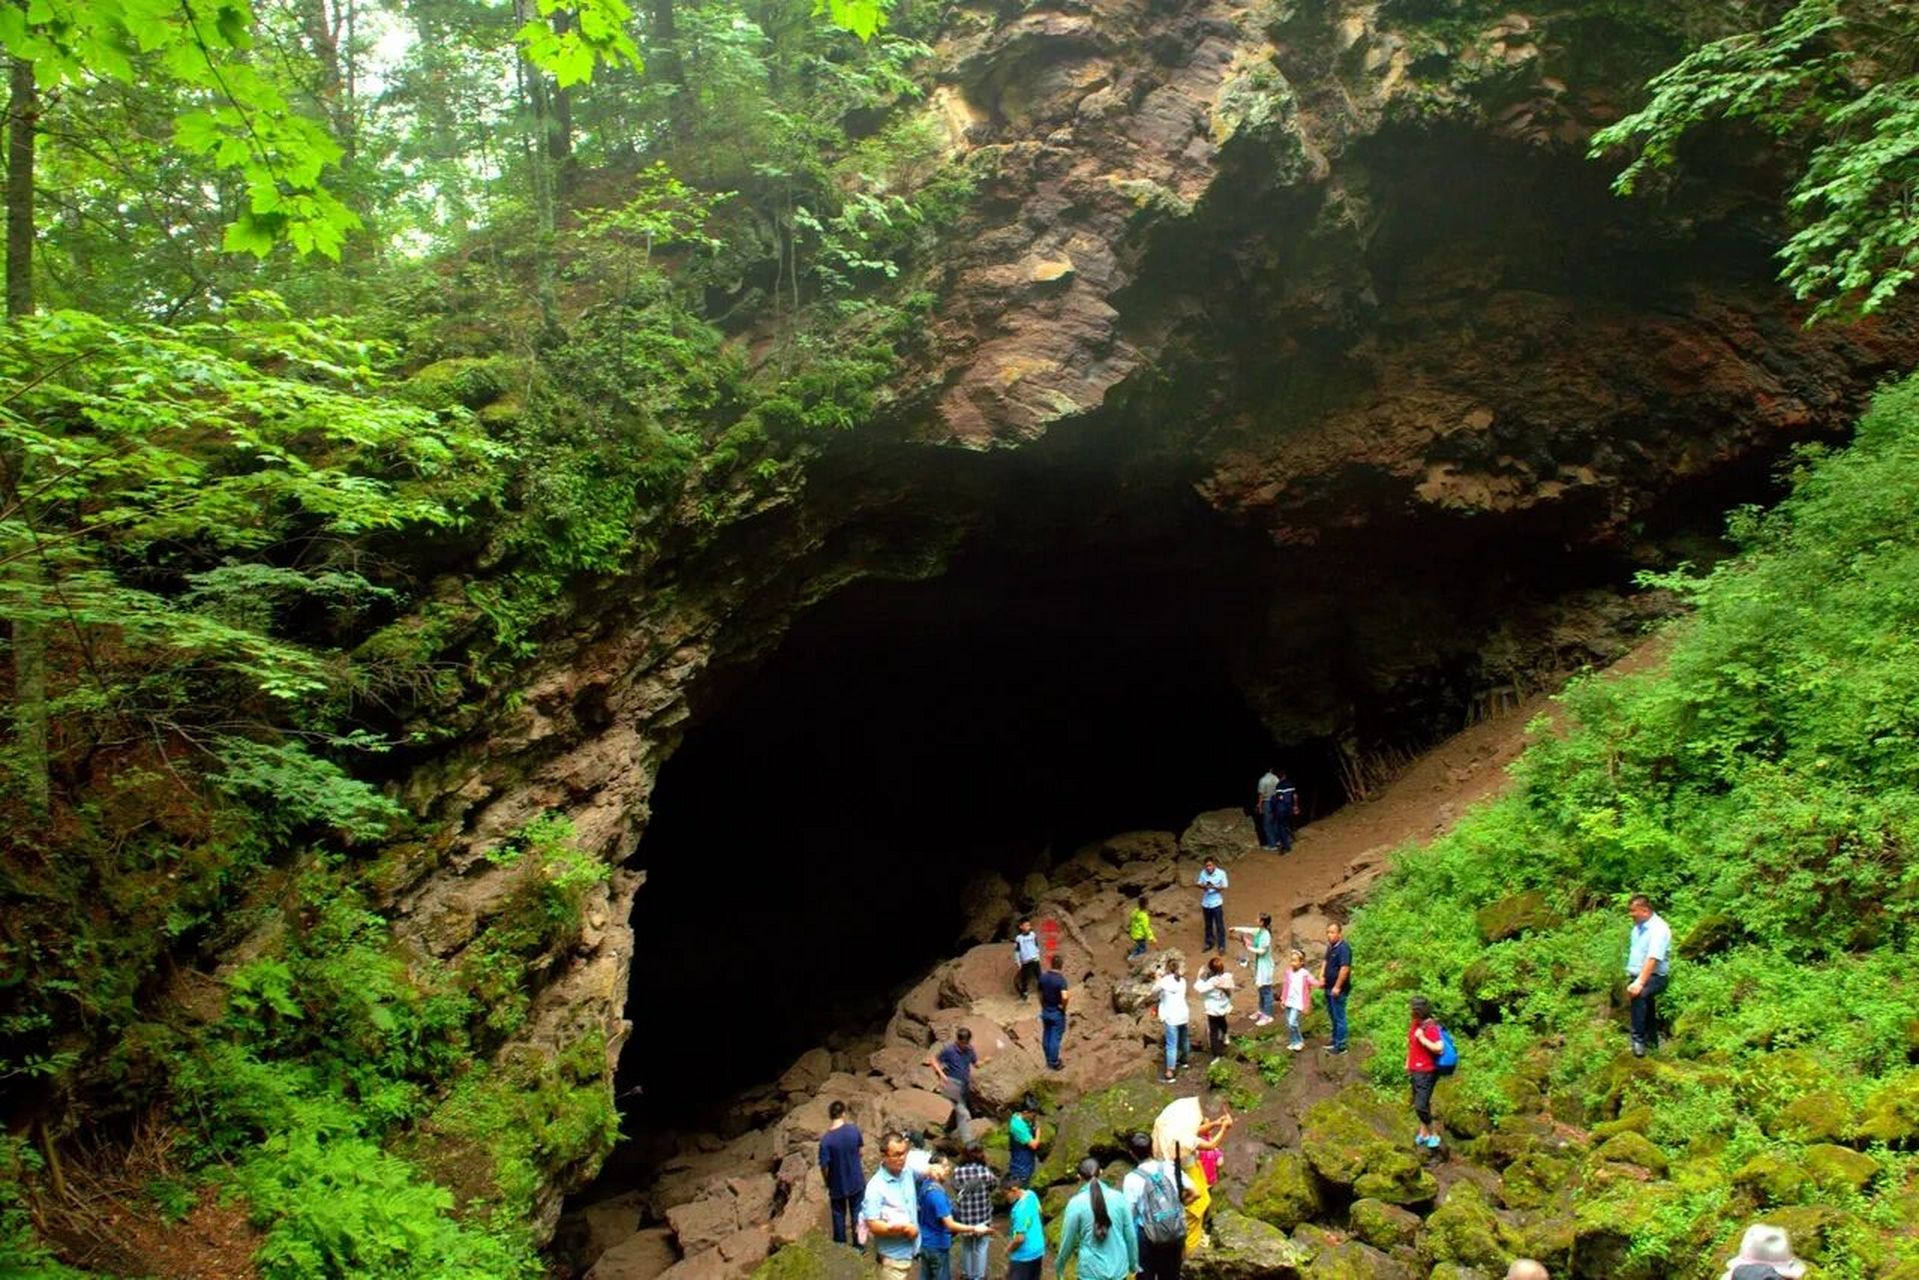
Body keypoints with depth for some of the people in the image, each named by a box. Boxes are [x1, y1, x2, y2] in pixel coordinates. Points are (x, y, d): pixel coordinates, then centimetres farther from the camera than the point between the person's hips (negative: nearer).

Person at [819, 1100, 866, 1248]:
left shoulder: (826, 1139, -23)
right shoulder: (853, 1129, -16)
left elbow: (824, 1166, -17)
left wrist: (827, 1183, 1)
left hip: (837, 1184, -2)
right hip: (856, 1181, 2)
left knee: (839, 1214, 19)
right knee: (857, 1213, 19)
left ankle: (840, 1245, 33)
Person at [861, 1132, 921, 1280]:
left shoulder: (908, 1171, -4)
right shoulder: (876, 1187, -23)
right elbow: (873, 1226, -26)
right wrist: (903, 1228, -26)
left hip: (909, 1250, 7)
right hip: (893, 1255, -7)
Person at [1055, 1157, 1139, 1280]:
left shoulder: (1076, 1203, -10)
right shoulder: (1118, 1198, -3)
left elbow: (1068, 1240, -2)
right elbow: (1131, 1235, 3)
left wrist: (1059, 1265, 15)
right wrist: (1134, 1264, 18)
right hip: (1119, 1269, 3)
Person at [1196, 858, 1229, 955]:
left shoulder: (1221, 873, -17)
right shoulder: (1203, 873, -8)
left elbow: (1224, 887, -10)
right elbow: (1199, 884, 2)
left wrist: (1214, 887, -28)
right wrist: (1203, 886, -22)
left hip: (1216, 903, -3)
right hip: (1206, 903, 3)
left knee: (1219, 925, 6)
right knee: (1208, 924, 18)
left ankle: (1221, 946, 18)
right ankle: (1209, 943, 35)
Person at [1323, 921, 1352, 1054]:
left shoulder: (1343, 948, -20)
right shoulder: (1330, 946, 9)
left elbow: (1345, 968, -25)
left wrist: (1337, 987, -24)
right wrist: (1322, 976, 7)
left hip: (1338, 989, -9)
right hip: (1329, 987, 10)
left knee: (1339, 1017, -1)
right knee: (1333, 1016, 19)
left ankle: (1341, 1046, 6)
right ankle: (1335, 1041, 31)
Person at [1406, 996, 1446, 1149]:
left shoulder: (1430, 1028, -23)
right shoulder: (1415, 1023, 5)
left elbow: (1438, 1048, -32)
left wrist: (1422, 1038, -30)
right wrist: (1408, 1062, 20)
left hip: (1426, 1072, -9)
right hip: (1415, 1070, 9)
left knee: (1420, 1105, -8)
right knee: (1417, 1103, 17)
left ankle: (1433, 1134, 9)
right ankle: (1423, 1132, 31)